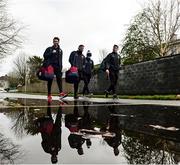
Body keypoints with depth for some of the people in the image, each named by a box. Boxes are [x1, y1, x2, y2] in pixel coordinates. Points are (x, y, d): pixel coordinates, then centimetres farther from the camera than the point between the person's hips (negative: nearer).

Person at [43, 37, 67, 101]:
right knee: (50, 80, -1)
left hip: (57, 66, 2)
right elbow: (45, 55, 0)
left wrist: (61, 67, 10)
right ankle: (49, 94, 4)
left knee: (59, 78, -16)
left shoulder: (60, 50, 20)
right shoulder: (49, 49, 10)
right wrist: (51, 53, -12)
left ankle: (61, 92, -23)